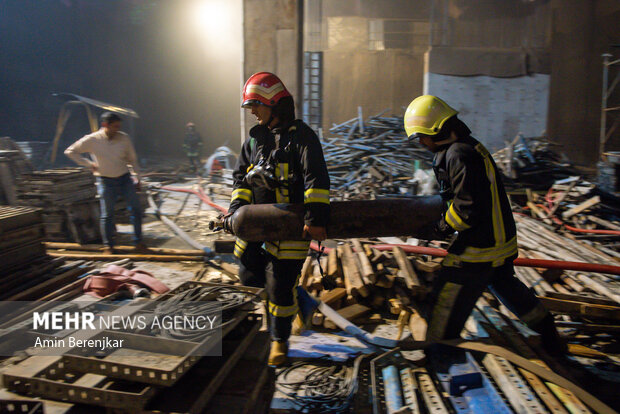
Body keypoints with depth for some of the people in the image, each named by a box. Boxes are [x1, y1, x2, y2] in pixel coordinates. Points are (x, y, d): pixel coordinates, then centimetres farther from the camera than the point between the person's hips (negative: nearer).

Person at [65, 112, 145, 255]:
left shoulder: (124, 138, -5)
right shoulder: (92, 140, -10)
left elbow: (132, 159, 6)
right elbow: (70, 151, -1)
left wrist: (137, 177, 5)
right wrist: (89, 164, -6)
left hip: (125, 178, 2)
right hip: (105, 181, -2)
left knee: (135, 209, -2)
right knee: (107, 214, 4)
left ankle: (138, 241, 11)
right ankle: (108, 246, 18)